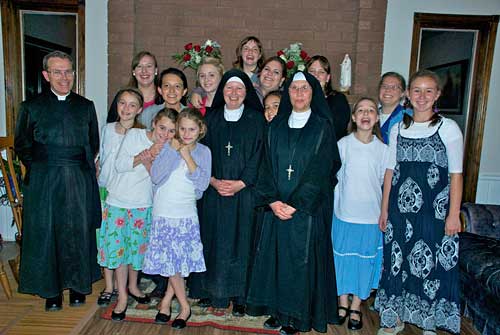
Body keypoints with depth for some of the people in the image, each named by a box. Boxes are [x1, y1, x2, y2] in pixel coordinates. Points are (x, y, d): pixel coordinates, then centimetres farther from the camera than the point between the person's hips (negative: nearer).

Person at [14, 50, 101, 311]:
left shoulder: (85, 106, 8)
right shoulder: (32, 107, 3)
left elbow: (93, 143, 13)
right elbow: (22, 145, 8)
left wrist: (81, 167, 5)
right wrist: (40, 169, 1)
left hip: (79, 181, 1)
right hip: (44, 182, -1)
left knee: (78, 232, 6)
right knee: (46, 233, 4)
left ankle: (77, 285, 23)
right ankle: (51, 290, 20)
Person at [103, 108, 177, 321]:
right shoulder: (134, 135, -8)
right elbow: (119, 165, -11)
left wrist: (148, 161, -25)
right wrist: (145, 155, -23)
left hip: (143, 205, 2)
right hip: (118, 201, -2)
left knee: (137, 246, 13)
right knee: (118, 246, 1)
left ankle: (132, 286, 36)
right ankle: (122, 297, 16)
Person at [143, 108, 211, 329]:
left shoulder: (203, 152, 1)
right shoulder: (167, 147, 1)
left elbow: (203, 183, -9)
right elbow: (156, 176, -10)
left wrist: (187, 156, -13)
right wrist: (173, 151, -14)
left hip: (186, 215, 0)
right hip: (162, 213, 0)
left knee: (180, 261, 5)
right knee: (169, 261, 3)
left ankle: (167, 300, 25)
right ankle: (185, 307, 19)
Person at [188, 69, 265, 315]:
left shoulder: (256, 120, 3)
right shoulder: (211, 119, 9)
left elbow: (258, 157, -3)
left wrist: (239, 184, -13)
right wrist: (214, 181, -10)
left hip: (244, 193, -2)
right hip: (213, 192, 2)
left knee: (240, 241, 1)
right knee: (213, 239, 5)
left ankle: (239, 296, 14)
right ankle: (212, 291, 19)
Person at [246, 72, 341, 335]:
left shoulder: (322, 127, -2)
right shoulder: (276, 126, 9)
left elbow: (320, 170, -9)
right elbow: (268, 165, 4)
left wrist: (295, 204, -15)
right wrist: (272, 200, -9)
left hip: (307, 208, -3)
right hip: (276, 206, 4)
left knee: (300, 259, 2)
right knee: (275, 255, 8)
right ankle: (277, 310, 25)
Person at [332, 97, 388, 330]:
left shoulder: (382, 149, -2)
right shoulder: (343, 144, -4)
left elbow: (384, 181, 5)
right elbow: (336, 177, 2)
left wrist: (383, 212, 5)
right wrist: (339, 204, 2)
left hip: (371, 215, 1)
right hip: (344, 213, 0)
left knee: (365, 259, 9)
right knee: (342, 257, 10)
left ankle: (356, 307, 26)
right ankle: (343, 302, 29)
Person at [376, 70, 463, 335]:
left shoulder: (448, 128, -3)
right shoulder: (398, 129, 7)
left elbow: (456, 174, -5)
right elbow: (390, 171, 8)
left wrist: (453, 214, -9)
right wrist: (384, 209, 7)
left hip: (435, 209, -3)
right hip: (401, 207, 3)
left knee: (432, 263, 4)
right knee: (397, 260, 10)